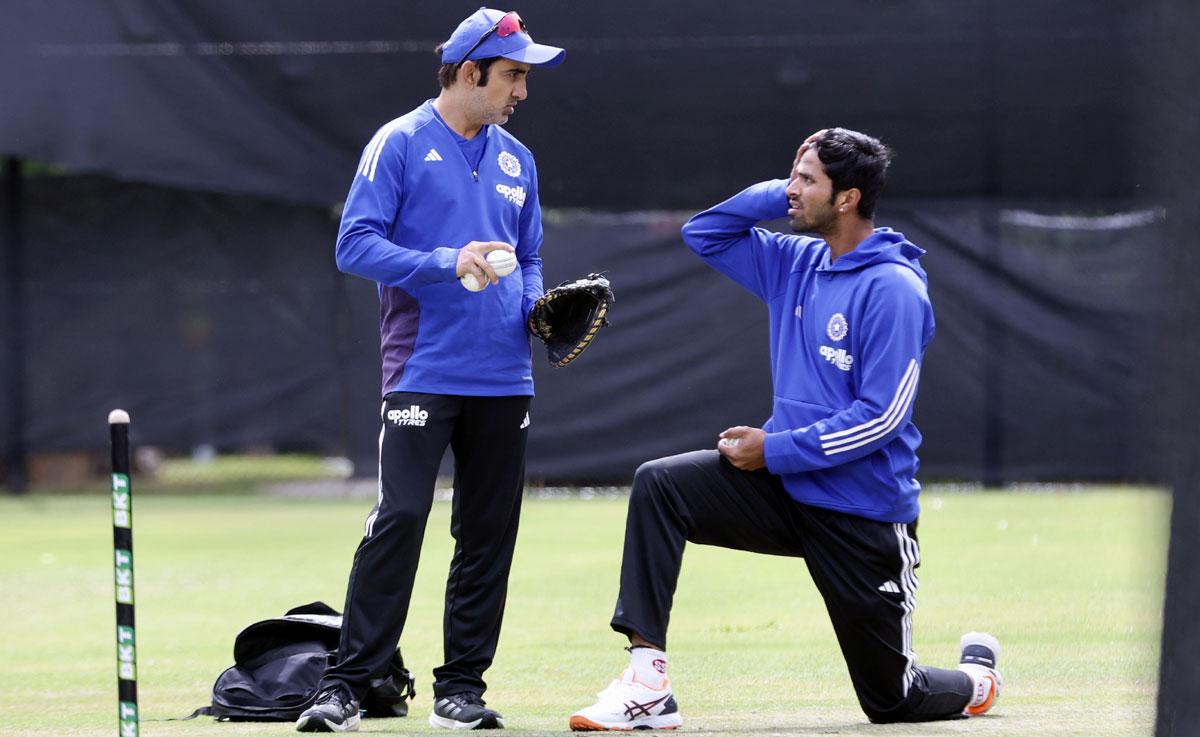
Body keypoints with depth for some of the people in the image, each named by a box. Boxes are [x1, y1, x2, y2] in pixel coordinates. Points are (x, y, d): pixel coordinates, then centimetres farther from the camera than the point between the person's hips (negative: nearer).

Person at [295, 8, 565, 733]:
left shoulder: (516, 159, 16)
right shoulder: (401, 144, -2)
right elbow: (356, 245, -9)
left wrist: (537, 303, 3)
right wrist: (448, 262, -19)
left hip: (505, 379, 6)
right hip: (424, 369, -6)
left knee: (489, 535, 5)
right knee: (399, 518, -13)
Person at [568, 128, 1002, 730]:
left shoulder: (893, 289, -17)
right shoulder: (797, 263, 6)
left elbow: (881, 416, -21)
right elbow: (703, 233, 13)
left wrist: (776, 449, -19)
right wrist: (784, 193, 0)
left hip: (863, 516, -6)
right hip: (787, 490, 6)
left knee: (893, 702, 2)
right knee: (657, 484, -17)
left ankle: (977, 674, 38)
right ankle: (647, 685, -22)